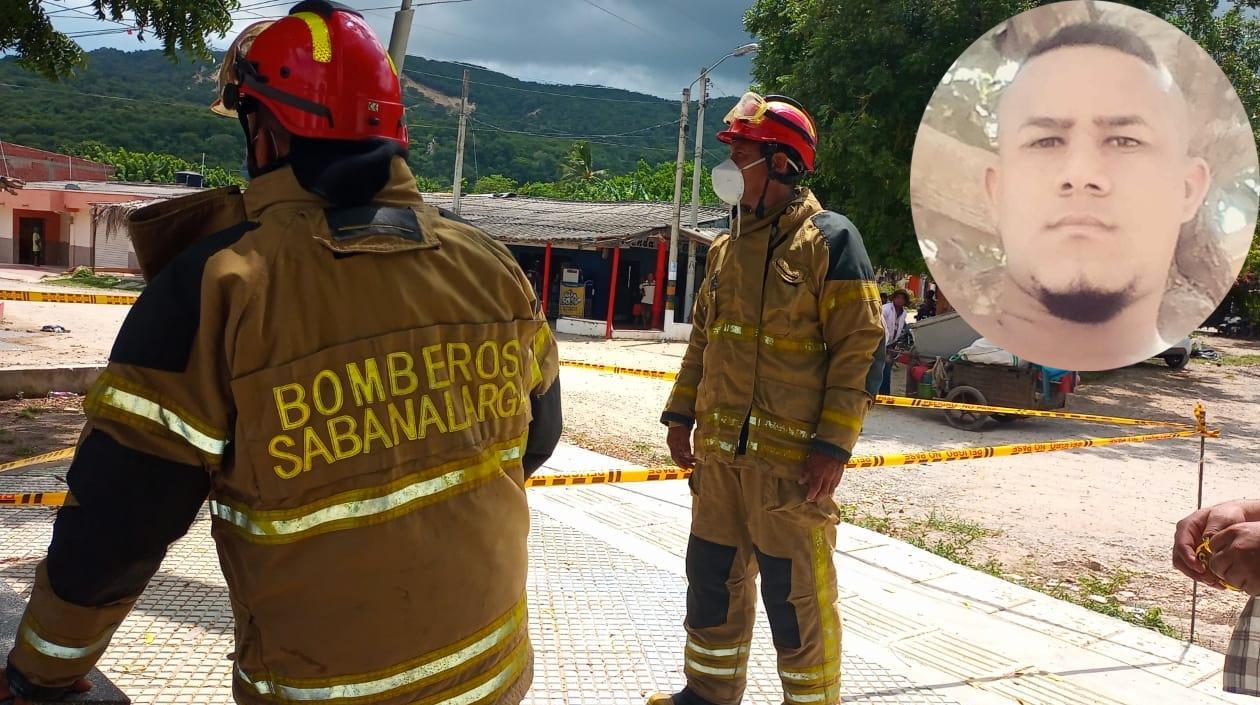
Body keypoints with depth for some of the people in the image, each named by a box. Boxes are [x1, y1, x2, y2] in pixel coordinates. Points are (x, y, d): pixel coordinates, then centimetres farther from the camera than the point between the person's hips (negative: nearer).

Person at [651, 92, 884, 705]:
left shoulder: (828, 240, -7)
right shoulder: (726, 247, 14)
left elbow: (860, 348, -11)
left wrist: (834, 445, -16)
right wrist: (681, 413, 13)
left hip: (792, 458, -7)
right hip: (719, 451, 7)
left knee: (796, 596, 2)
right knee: (713, 578, 16)